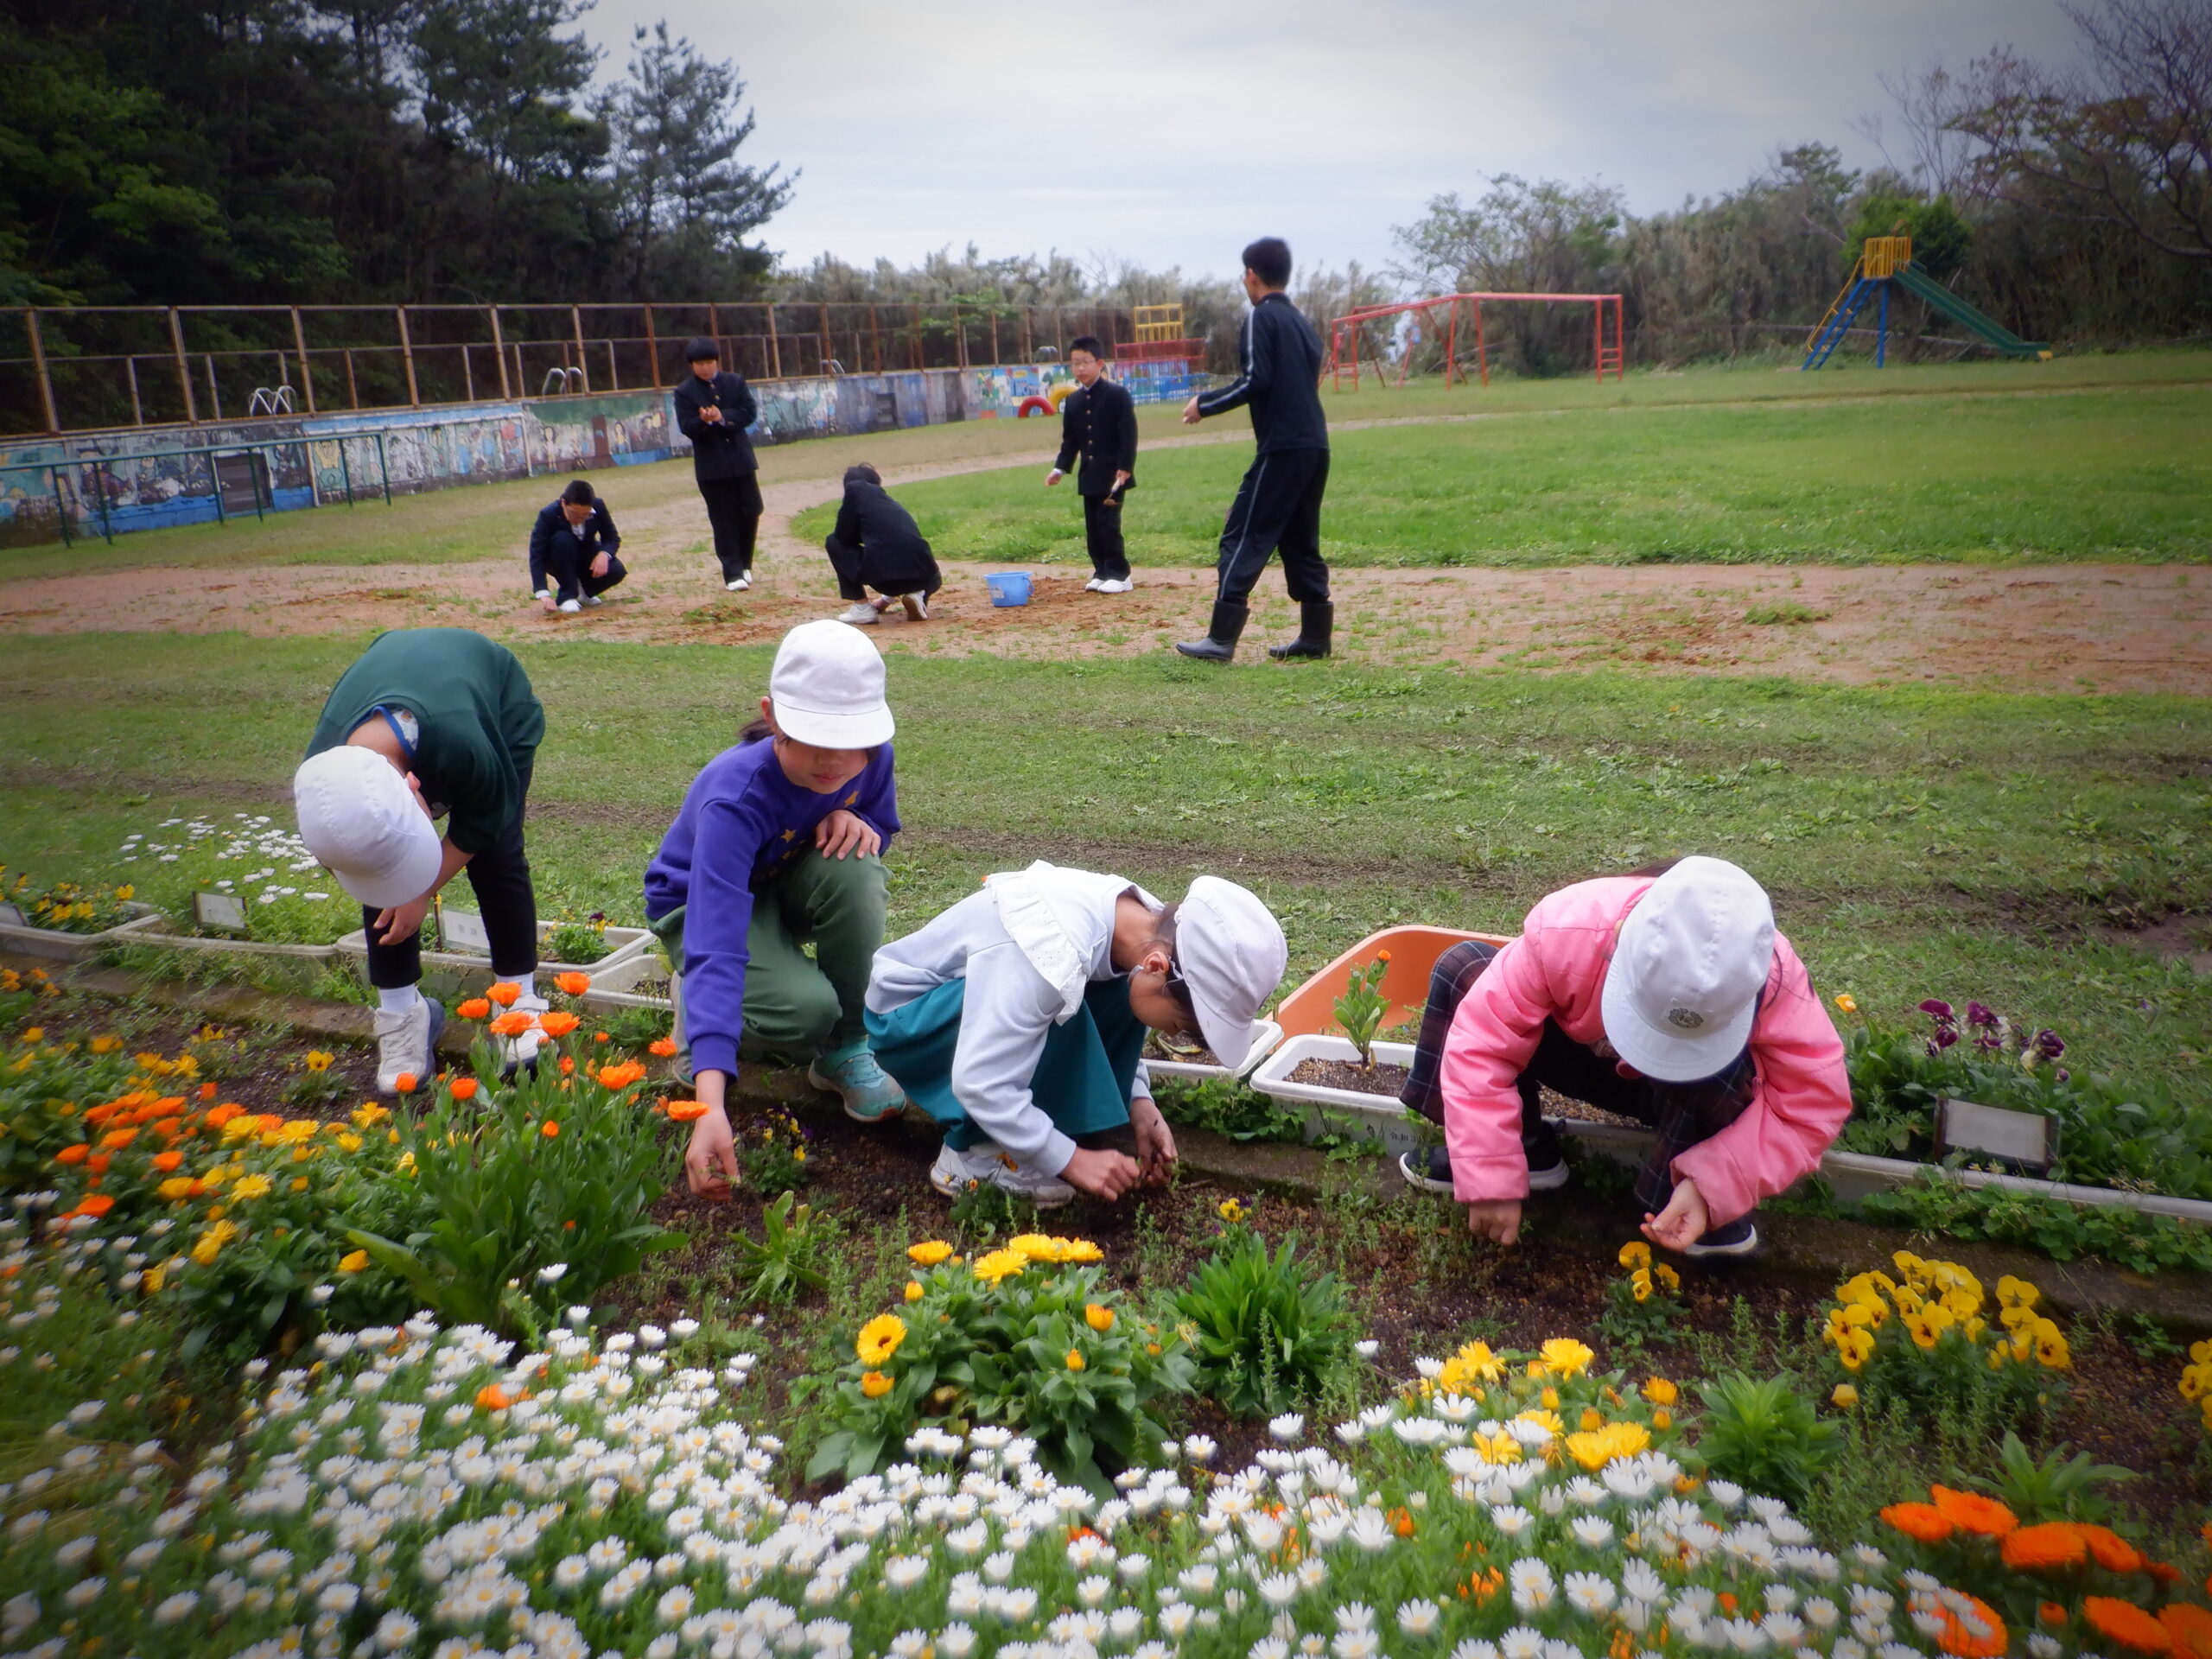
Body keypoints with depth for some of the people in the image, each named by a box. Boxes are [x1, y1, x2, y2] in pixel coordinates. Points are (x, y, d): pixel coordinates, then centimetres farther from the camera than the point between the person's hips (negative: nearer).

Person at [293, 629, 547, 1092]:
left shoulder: (464, 746, -48)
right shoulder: (323, 770, -35)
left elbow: (484, 819, -24)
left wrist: (424, 892, -20)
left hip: (501, 709, -2)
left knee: (496, 857, -11)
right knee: (381, 864, -9)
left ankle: (521, 999, 4)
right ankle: (400, 1011, 6)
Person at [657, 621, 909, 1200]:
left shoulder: (869, 757, -24)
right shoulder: (734, 799, -40)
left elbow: (881, 833, -1)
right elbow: (717, 950, -48)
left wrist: (851, 821, -30)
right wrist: (711, 1107, -58)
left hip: (784, 885, 5)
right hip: (703, 904, -4)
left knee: (853, 868, -32)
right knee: (807, 1009, -33)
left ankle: (845, 1051, -10)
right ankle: (695, 1002, 4)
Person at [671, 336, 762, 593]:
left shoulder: (735, 382, 6)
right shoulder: (684, 393, -1)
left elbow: (750, 412, -3)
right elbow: (686, 427, -10)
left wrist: (723, 418, -19)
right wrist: (704, 421, -31)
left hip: (740, 459, 3)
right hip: (711, 464, -3)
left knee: (750, 513, 6)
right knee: (724, 520, -2)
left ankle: (745, 565, 23)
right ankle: (733, 573, -1)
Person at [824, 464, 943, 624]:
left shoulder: (855, 488, 11)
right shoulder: (890, 502, 30)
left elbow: (843, 536, 8)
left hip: (884, 575, -6)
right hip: (920, 577, 6)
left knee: (833, 541, 19)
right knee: (932, 579, 44)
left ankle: (862, 607, 13)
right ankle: (917, 594, 7)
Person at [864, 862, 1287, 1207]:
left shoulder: (1148, 928, -14)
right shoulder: (1051, 958, -38)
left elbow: (1118, 1033, 3)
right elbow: (980, 1084, -38)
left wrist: (1139, 1103, -12)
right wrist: (1071, 1160, -31)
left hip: (993, 992, 7)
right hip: (906, 1015, -7)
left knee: (1120, 999, -12)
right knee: (1060, 1008, -30)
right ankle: (972, 1154, -16)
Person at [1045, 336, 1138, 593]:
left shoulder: (1117, 394, -7)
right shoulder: (1073, 401, 11)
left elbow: (1129, 435, -10)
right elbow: (1070, 440, 15)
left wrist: (1124, 468, -17)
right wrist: (1060, 468, 3)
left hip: (1113, 474, -6)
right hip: (1088, 475, 6)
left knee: (1108, 523, -9)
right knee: (1092, 526, 8)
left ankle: (1119, 575, -1)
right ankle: (1101, 572, 17)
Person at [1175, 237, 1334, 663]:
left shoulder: (1262, 317, -5)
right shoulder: (1303, 323, 20)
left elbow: (1255, 380, -16)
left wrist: (1205, 404, -6)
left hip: (1281, 447, -8)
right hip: (1315, 446, 8)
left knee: (1244, 538, -7)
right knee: (1300, 541, 14)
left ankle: (1221, 639, -11)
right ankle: (1316, 636, 14)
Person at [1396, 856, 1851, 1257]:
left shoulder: (1771, 980, -36)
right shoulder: (1562, 934, -37)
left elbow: (1815, 1102, -31)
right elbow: (1479, 1042, -35)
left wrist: (1713, 1187, -42)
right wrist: (1491, 1179, -36)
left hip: (1704, 1084, -2)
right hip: (1588, 1056, 2)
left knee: (1722, 1067, -40)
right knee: (1462, 970, -18)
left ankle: (1705, 1213, -14)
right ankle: (1529, 1154, -9)